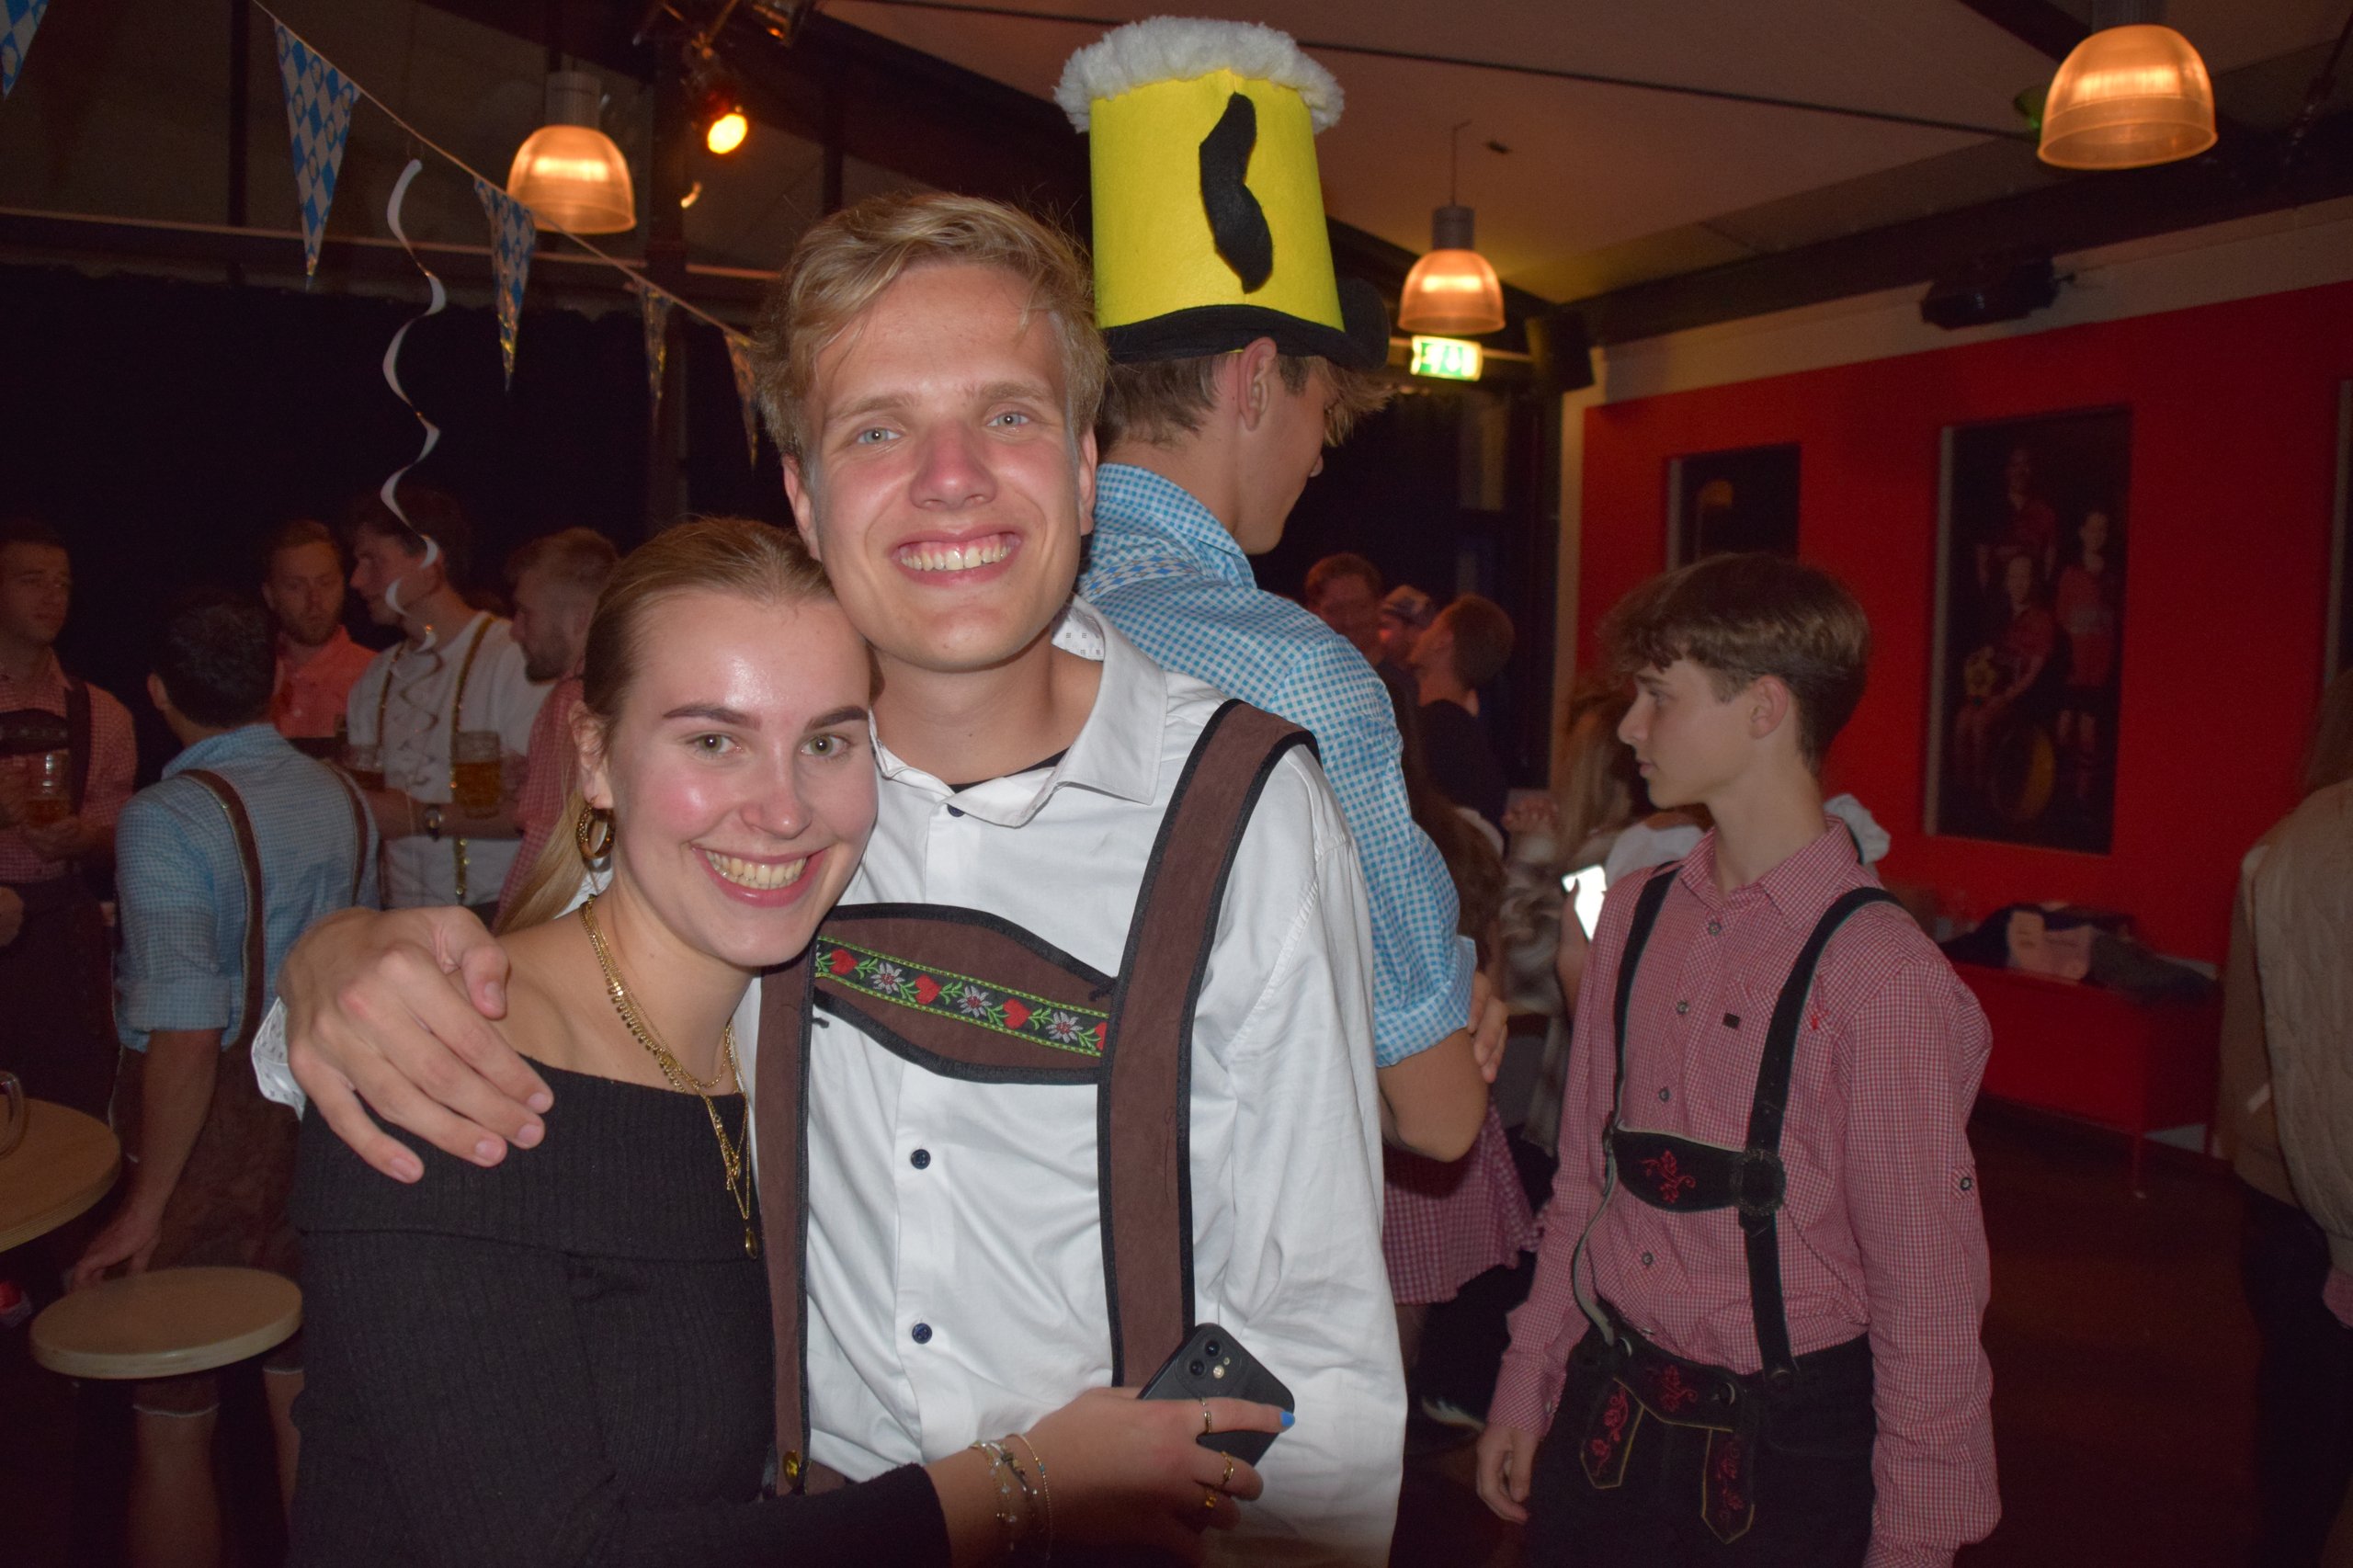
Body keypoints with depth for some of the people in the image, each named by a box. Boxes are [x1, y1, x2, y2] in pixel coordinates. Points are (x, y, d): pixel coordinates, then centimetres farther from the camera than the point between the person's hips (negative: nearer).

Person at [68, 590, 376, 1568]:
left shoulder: (164, 820, -18)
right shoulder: (342, 799, 2)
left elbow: (186, 1036, -22)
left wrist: (145, 1207, -15)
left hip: (211, 1128, -6)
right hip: (320, 1116, 6)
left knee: (171, 1423, 9)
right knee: (305, 1395, 17)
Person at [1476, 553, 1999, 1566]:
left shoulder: (1883, 973, -18)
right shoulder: (1634, 920, 2)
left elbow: (1929, 1289, -13)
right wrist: (1525, 1386, 12)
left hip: (1784, 1448, -5)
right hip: (1606, 1417, 5)